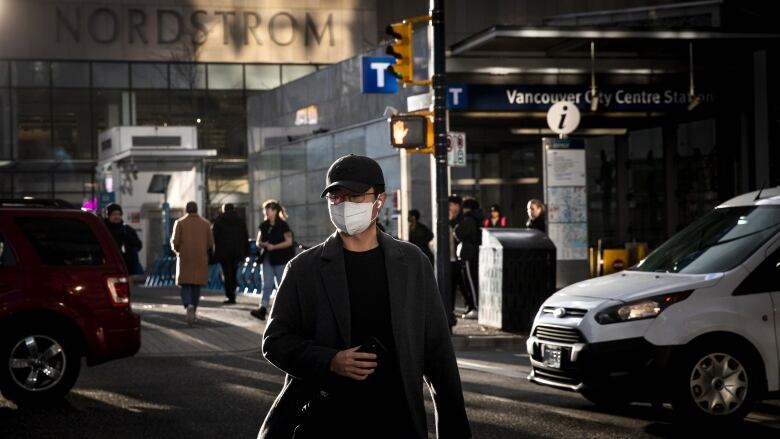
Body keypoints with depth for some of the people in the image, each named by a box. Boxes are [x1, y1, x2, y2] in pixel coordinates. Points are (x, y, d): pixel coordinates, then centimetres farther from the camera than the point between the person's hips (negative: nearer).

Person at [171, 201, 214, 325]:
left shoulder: (180, 223, -3)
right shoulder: (205, 224, 3)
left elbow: (175, 242, -7)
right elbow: (210, 244, 2)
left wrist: (177, 250, 15)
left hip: (185, 259, -2)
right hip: (200, 259, 2)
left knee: (185, 285, 1)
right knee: (196, 285, 13)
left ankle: (189, 306, -24)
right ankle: (194, 311, 16)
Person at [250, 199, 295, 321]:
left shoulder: (282, 225, -8)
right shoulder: (264, 226, 10)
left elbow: (289, 242, -12)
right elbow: (258, 242, 14)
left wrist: (274, 246, -19)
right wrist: (262, 244, -10)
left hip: (281, 259, -5)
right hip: (268, 258, 5)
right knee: (267, 284, -4)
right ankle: (263, 309, -13)